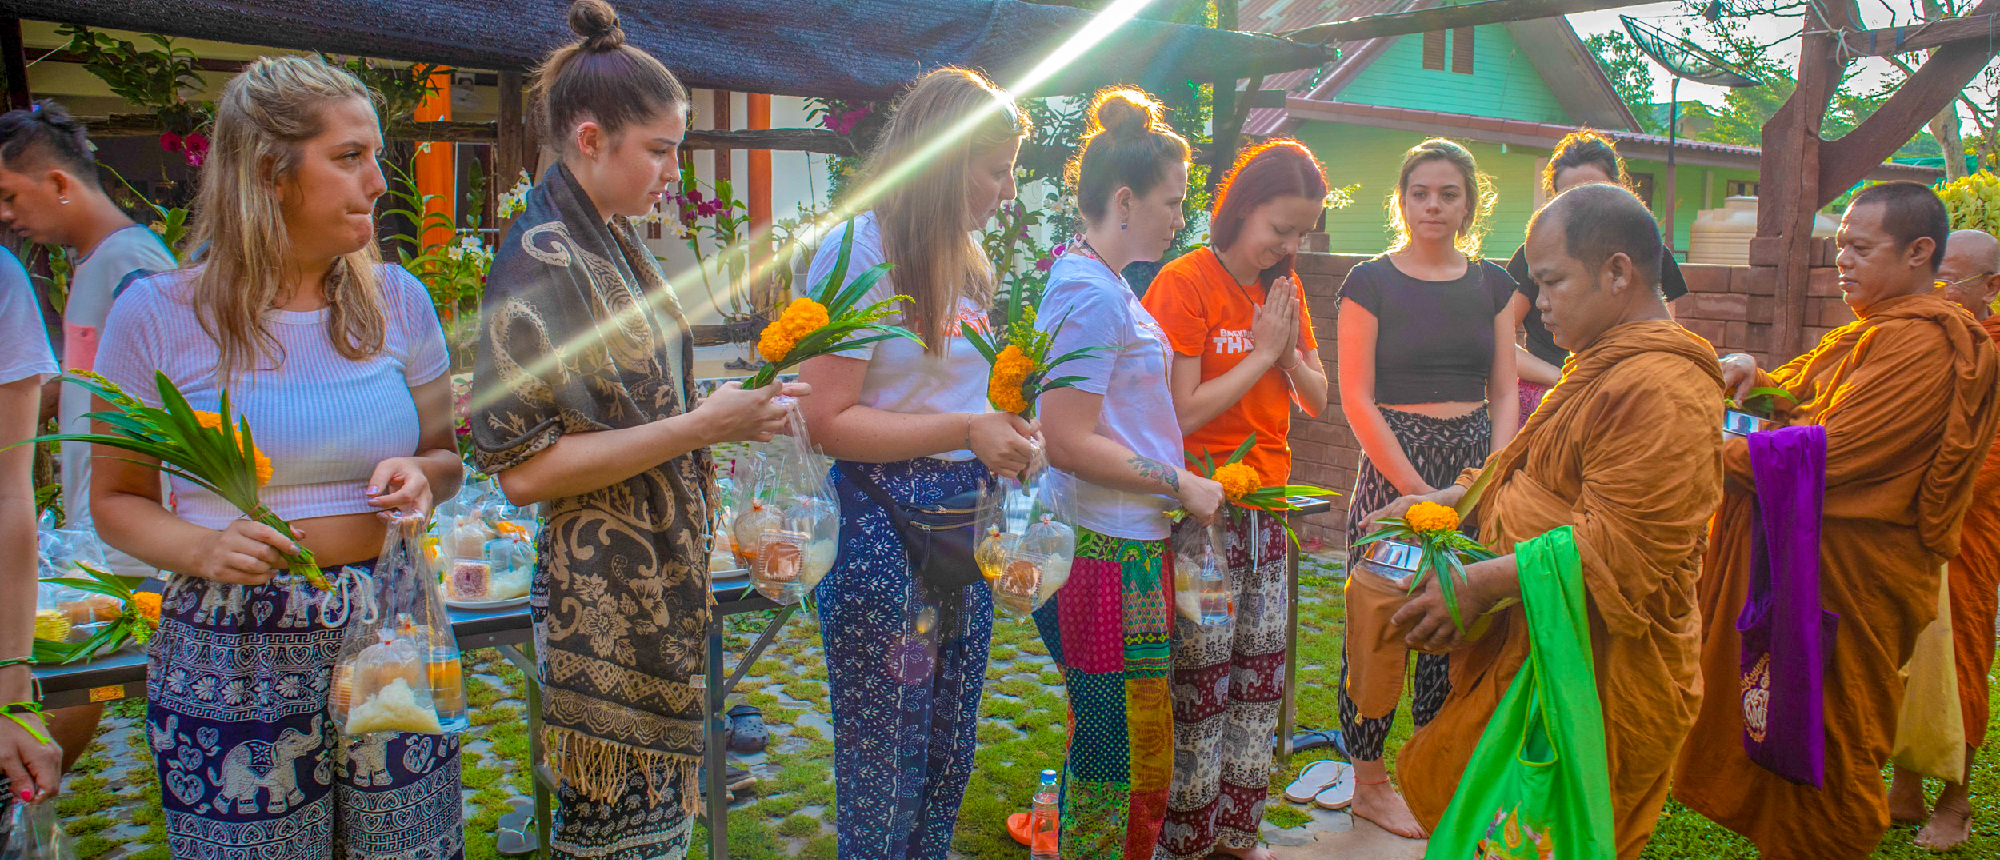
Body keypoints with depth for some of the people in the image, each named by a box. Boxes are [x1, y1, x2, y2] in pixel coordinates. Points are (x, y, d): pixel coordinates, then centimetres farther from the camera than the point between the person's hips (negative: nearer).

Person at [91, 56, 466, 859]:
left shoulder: (397, 299, 3)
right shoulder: (156, 315, -4)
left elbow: (444, 454, 13)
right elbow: (116, 498, 4)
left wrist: (419, 476, -10)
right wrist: (204, 549, -16)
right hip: (232, 659, -2)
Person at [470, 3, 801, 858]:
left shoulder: (614, 243, 11)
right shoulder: (542, 263, -16)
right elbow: (525, 468, -21)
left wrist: (715, 419, 8)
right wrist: (697, 427, -21)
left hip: (661, 578, 8)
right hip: (604, 599, -8)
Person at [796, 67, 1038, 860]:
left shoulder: (964, 260, 12)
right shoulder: (859, 251, -13)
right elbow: (829, 421, -18)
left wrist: (1003, 435, 6)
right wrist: (964, 430, -19)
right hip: (884, 532, -8)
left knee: (948, 761, 17)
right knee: (885, 772, 6)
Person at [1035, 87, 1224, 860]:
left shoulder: (1093, 281, 14)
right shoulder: (1092, 293, -16)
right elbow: (1067, 441, -21)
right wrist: (1179, 485, -13)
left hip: (1126, 543, 10)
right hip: (1105, 551, -10)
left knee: (1135, 746, 17)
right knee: (1119, 753, 1)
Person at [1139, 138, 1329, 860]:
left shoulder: (1284, 288, 11)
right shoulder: (1185, 282, -11)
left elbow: (1318, 400, 12)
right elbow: (1184, 413, -18)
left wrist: (1291, 351, -5)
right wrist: (1262, 352, -12)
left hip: (1267, 503, 7)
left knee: (1260, 672, 11)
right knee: (1202, 677, -2)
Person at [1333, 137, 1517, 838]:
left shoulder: (1491, 282, 11)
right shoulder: (1371, 282, -1)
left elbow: (1505, 393, 11)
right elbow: (1356, 397, -7)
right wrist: (1418, 488, -12)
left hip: (1477, 467, 4)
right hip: (1394, 467, -4)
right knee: (1381, 628, 0)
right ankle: (1369, 781, 15)